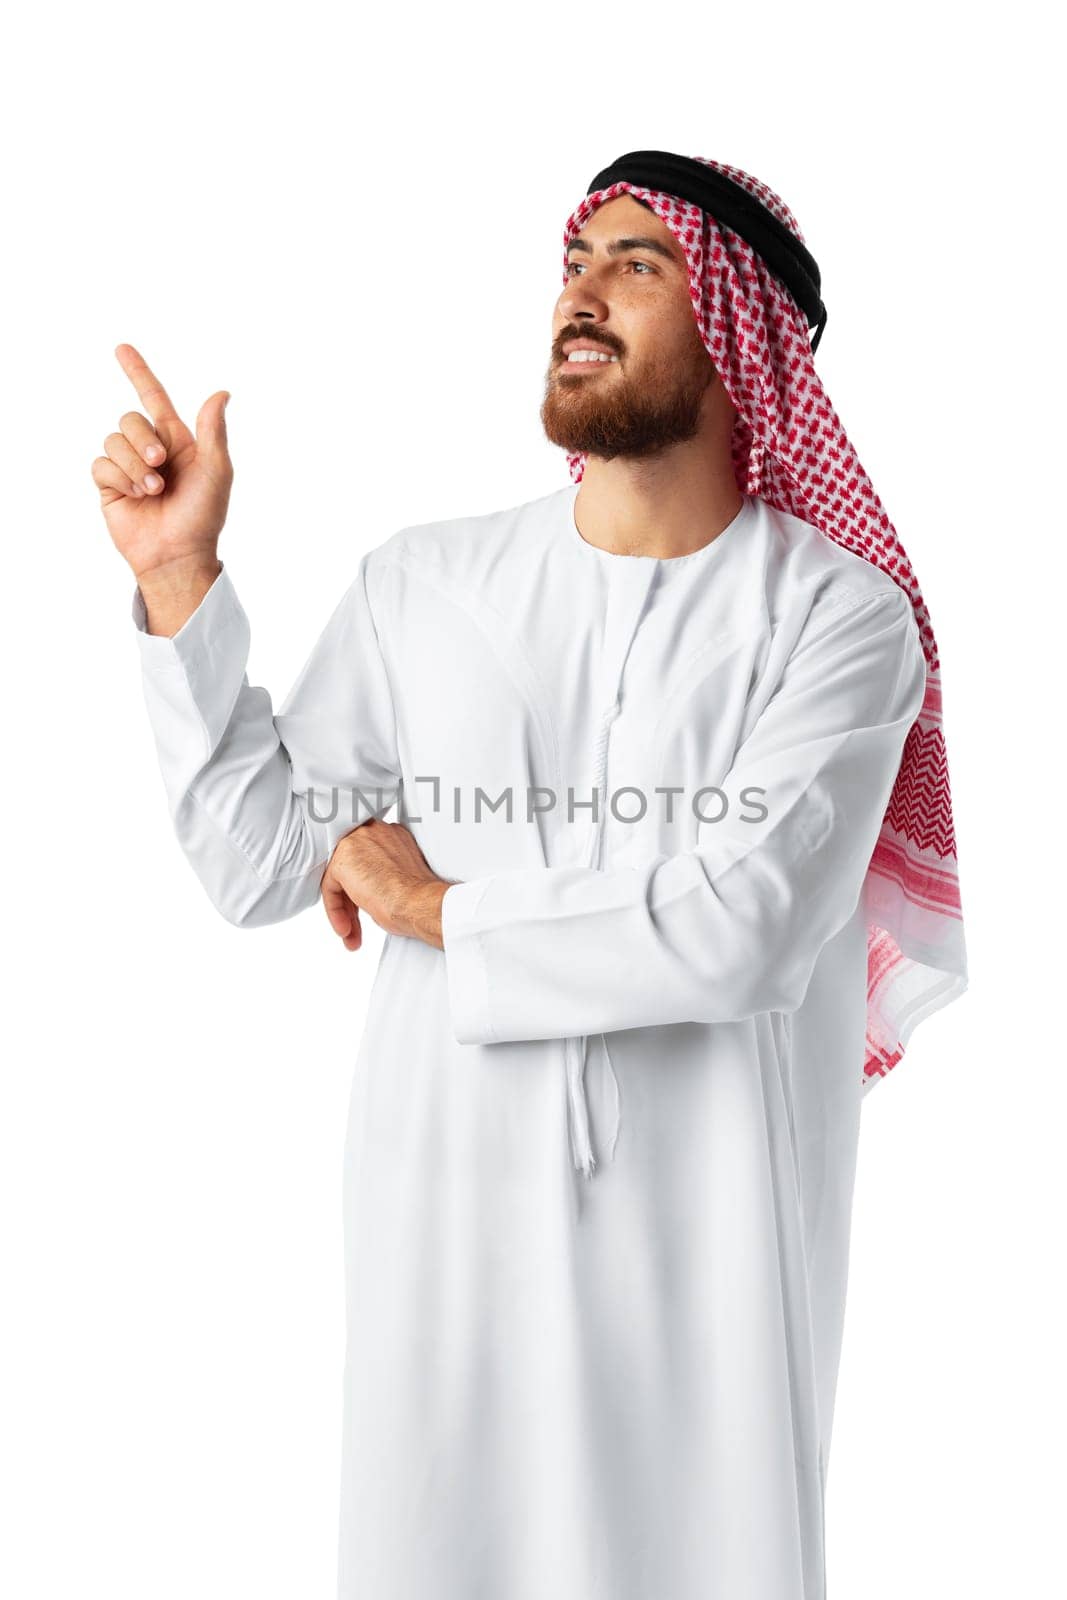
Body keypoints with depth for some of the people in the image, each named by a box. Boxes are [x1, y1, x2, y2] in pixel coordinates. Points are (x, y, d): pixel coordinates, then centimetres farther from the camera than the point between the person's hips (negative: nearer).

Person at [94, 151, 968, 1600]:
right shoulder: (420, 585, 2)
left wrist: (435, 910, -11)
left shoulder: (839, 617, -9)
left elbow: (740, 932, -21)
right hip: (449, 1201, 3)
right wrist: (178, 578, -5)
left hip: (706, 1229, -2)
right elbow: (261, 866, 1)